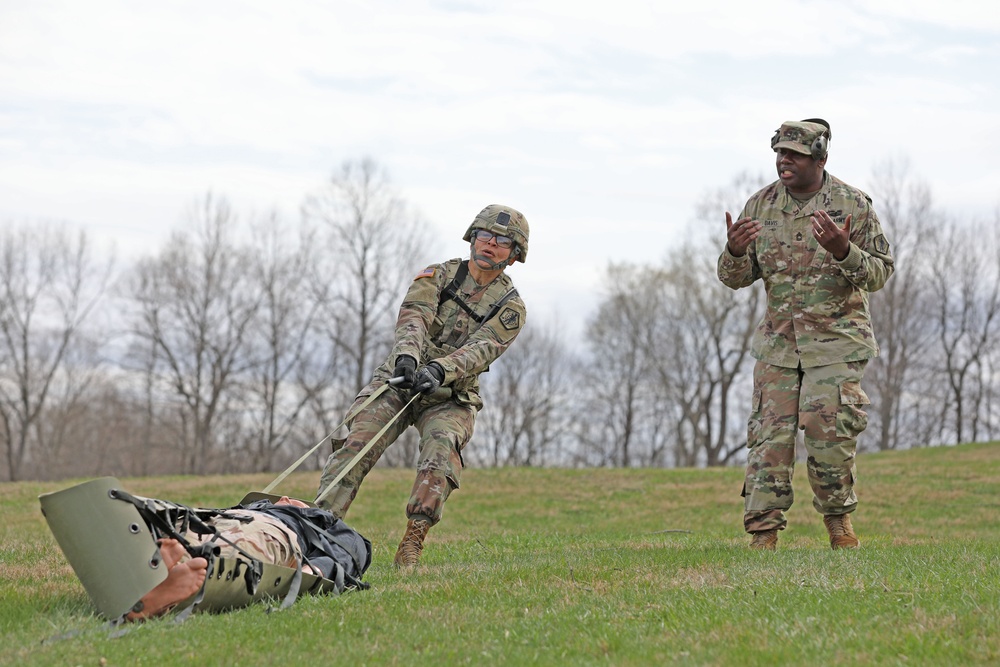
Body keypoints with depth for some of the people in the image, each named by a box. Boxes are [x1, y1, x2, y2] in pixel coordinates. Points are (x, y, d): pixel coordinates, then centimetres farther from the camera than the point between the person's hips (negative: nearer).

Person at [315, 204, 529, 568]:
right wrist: (407, 355, -36)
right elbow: (413, 318, -14)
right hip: (397, 379, 1)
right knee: (356, 444, -19)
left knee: (442, 450, -29)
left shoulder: (510, 308, 1)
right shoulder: (438, 275, 4)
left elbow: (480, 349, -17)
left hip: (449, 396, -1)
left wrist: (438, 370, -35)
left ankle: (412, 543, -32)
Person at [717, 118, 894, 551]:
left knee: (829, 434, -8)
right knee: (770, 435, -5)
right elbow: (735, 278, 7)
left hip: (836, 341, -3)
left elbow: (880, 273, -5)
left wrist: (843, 251, -24)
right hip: (778, 341, 3)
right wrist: (735, 251, -16)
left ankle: (838, 518, 15)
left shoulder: (853, 205, -4)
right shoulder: (760, 206, 4)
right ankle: (763, 532, -3)